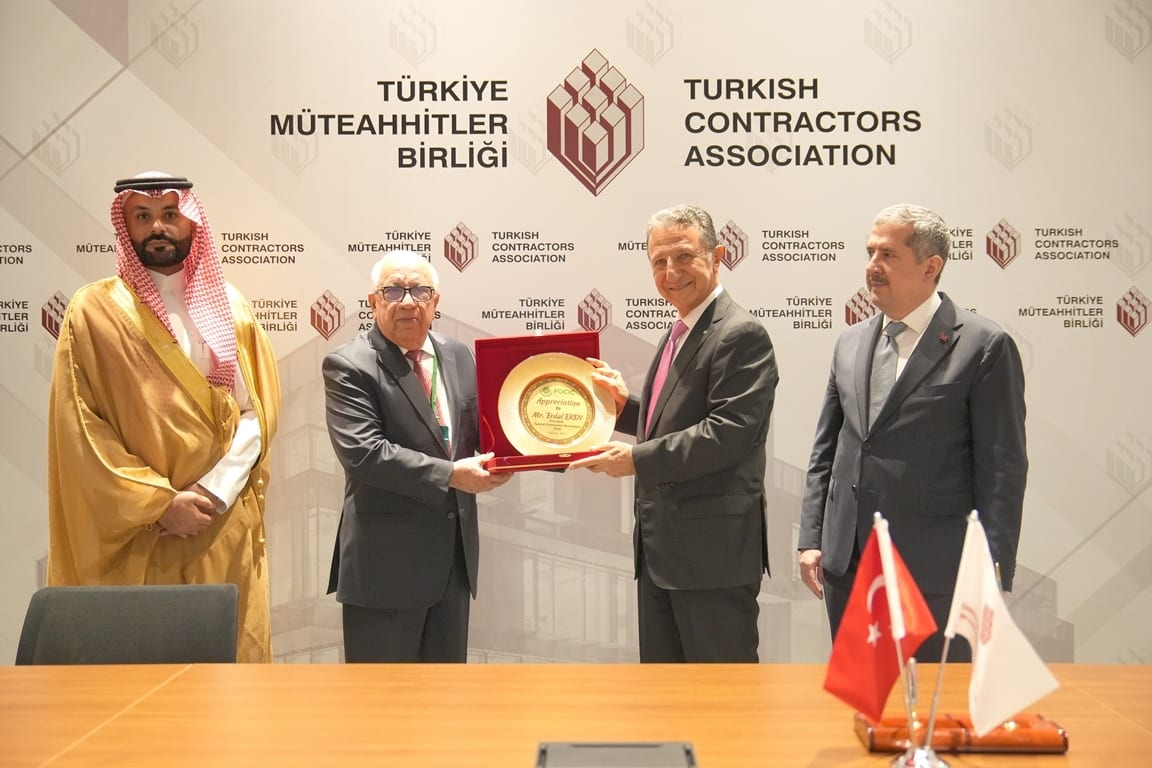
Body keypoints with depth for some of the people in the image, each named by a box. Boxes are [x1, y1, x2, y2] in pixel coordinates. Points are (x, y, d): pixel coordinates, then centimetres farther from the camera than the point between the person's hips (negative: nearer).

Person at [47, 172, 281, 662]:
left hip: (225, 527, 3)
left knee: (231, 655, 5)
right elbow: (79, 428, -5)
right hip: (134, 535, -2)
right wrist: (159, 502, -12)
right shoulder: (95, 310, 0)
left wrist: (213, 489, -12)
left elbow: (258, 410, 3)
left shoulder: (228, 305, 9)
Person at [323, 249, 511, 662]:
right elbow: (361, 452, -21)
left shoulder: (458, 356, 9)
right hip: (386, 562, -6)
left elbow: (481, 430, 10)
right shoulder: (348, 366, -10)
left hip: (454, 554, 7)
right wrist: (450, 475, -24)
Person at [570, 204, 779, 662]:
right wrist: (625, 405, 6)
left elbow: (727, 434, -23)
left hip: (713, 551, -9)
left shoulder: (740, 335, -14)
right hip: (661, 548, 10)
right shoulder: (679, 334, 16)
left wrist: (637, 459, -19)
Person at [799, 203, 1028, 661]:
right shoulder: (850, 343, 12)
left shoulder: (984, 347, -6)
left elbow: (1002, 469, -8)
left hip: (933, 571, -5)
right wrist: (811, 539, 8)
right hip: (846, 564, 6)